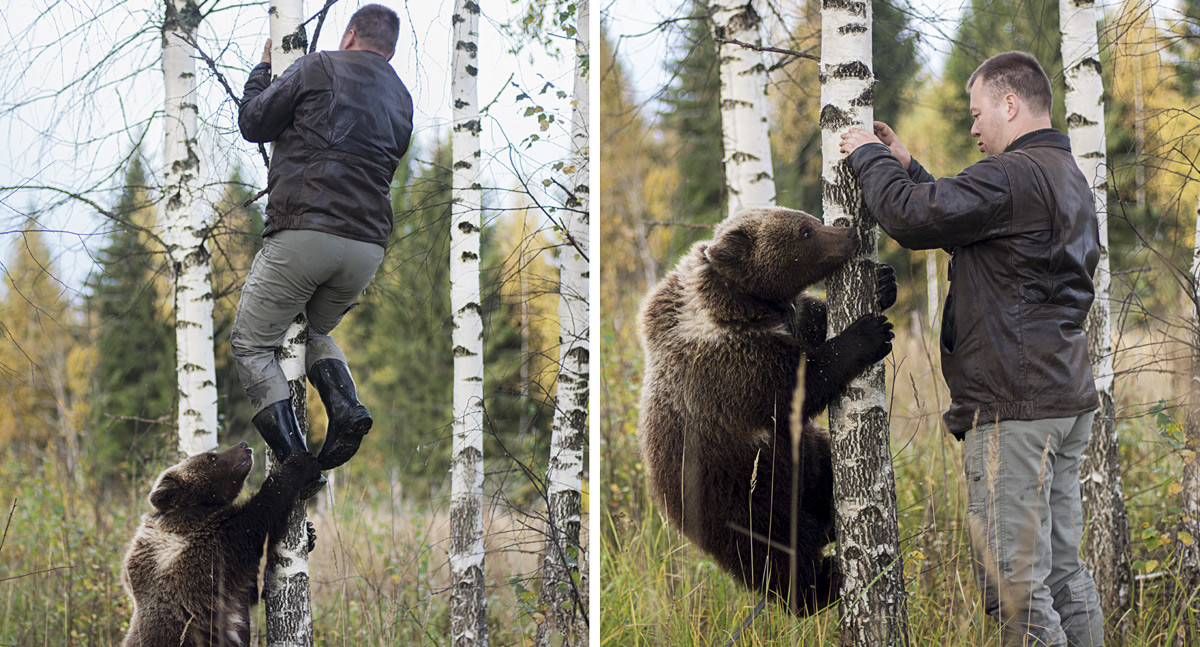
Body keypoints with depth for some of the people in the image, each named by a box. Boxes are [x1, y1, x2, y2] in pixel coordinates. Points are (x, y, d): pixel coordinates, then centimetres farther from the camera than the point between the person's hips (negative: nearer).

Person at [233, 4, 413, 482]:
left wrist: (263, 68, 25)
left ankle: (291, 454, -12)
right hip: (368, 246, 6)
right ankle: (346, 408, 0)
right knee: (316, 331, 29)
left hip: (303, 231, -6)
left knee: (251, 343, 6)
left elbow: (253, 123, 7)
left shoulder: (319, 69, 2)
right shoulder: (401, 99, 18)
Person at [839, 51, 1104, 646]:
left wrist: (870, 156, -1)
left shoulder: (1014, 176, -16)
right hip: (1065, 400, 10)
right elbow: (960, 225, 26)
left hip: (1013, 407, -10)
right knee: (1063, 571, 13)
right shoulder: (1067, 178, 18)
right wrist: (905, 167, 22)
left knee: (1015, 583, -9)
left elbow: (911, 218, -18)